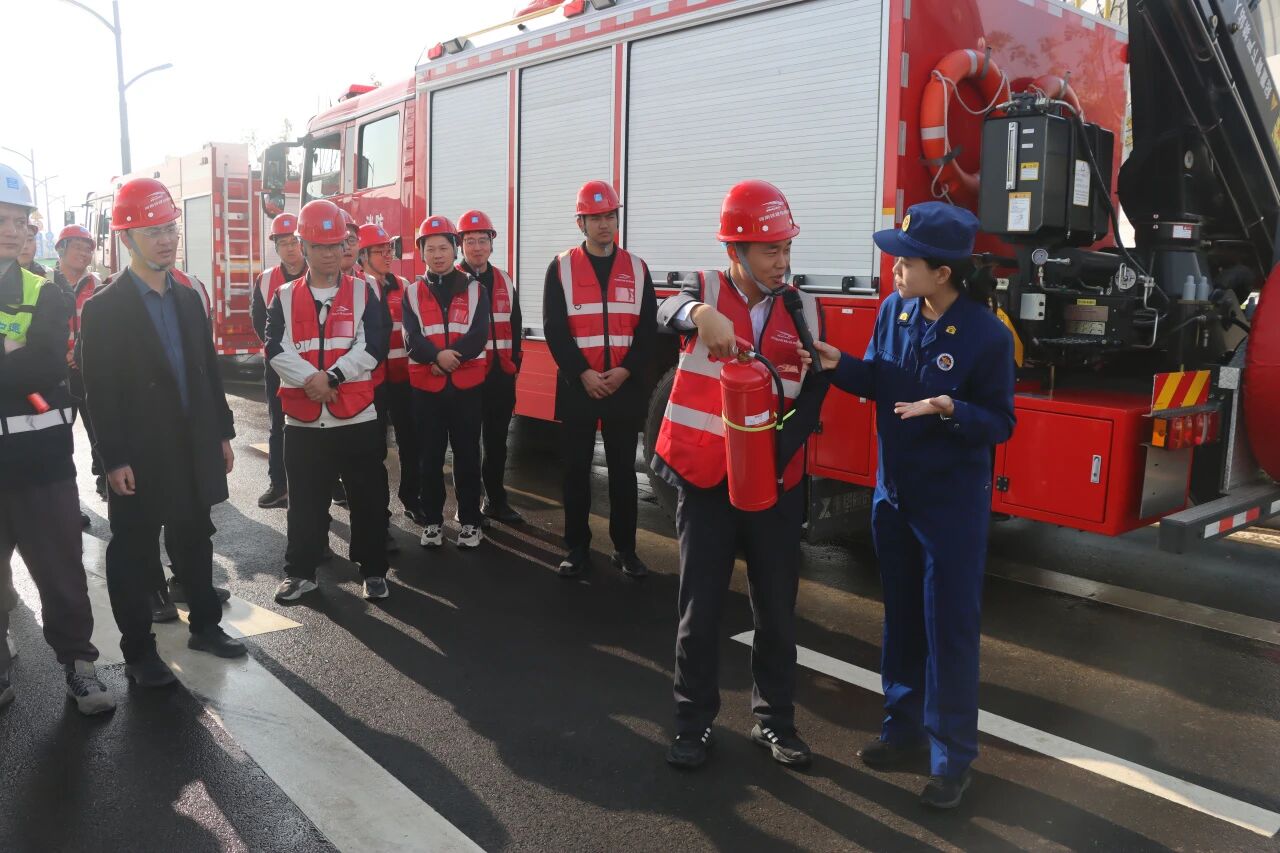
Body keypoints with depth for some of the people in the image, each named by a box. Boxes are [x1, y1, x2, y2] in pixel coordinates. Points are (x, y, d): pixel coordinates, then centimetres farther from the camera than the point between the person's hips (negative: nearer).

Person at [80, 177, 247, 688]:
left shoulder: (189, 296, 8)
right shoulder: (103, 309, -11)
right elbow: (99, 392, -13)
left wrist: (222, 432, 10)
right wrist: (114, 460, -16)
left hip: (194, 450, 6)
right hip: (139, 458, -5)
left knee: (194, 541, 18)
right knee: (134, 554, 7)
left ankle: (205, 625, 32)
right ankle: (138, 650, 19)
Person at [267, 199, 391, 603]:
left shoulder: (363, 293, 3)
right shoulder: (285, 298, 7)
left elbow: (373, 347, -8)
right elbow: (277, 351, -4)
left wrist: (332, 376, -17)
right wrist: (311, 380, -20)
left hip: (357, 417, -1)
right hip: (303, 420, 1)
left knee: (369, 498, 5)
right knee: (305, 502, 10)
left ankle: (374, 570, 18)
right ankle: (300, 572, 23)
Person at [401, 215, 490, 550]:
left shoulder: (475, 290, 4)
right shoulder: (413, 293, 6)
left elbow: (478, 336, -8)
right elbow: (412, 339, -7)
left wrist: (451, 358, -20)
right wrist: (438, 356, -24)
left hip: (467, 384, -1)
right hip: (425, 386, 1)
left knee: (467, 454, 5)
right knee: (430, 457, 7)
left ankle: (470, 521, 15)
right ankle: (432, 521, 18)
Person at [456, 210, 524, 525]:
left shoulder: (505, 281, 12)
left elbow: (514, 327, 15)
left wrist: (514, 362, 8)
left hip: (502, 376, 5)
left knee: (497, 441, 11)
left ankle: (496, 500, 22)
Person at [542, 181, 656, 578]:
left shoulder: (637, 269, 7)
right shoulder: (561, 268, 1)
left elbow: (648, 329, 3)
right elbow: (554, 329, -5)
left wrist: (625, 371, -11)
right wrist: (583, 373, -14)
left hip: (625, 386, 1)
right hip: (576, 386, -1)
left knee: (623, 470, 6)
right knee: (576, 470, 4)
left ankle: (625, 549, 17)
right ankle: (577, 549, 15)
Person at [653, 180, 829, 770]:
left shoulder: (804, 310, 3)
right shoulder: (707, 288, -2)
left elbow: (811, 396, -2)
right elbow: (669, 312, -26)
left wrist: (778, 453, -17)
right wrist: (699, 313, -49)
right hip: (705, 479, -2)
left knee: (777, 609, 11)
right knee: (700, 607, 6)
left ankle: (774, 718, 28)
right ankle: (694, 721, 21)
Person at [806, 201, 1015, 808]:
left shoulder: (987, 335, -18)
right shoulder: (894, 309, -1)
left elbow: (1000, 424, -13)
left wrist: (950, 409, -30)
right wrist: (838, 365, -8)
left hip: (953, 503, -6)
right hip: (893, 492, 6)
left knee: (950, 627, 3)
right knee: (901, 617, 17)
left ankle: (952, 756, 19)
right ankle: (905, 728, 34)